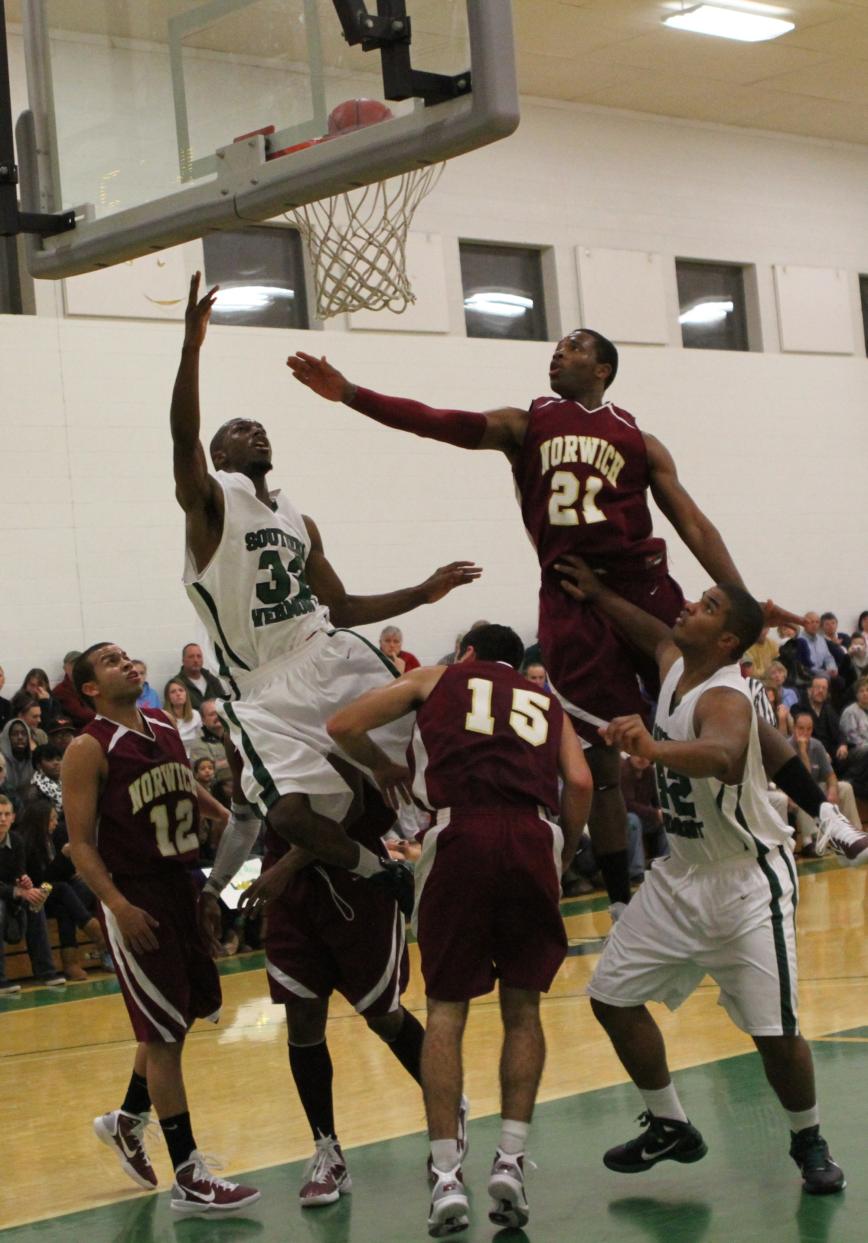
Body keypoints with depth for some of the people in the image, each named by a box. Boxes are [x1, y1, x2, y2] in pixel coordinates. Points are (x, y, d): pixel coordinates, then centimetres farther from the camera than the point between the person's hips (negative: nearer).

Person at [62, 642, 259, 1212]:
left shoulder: (166, 726, 9)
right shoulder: (89, 749, -11)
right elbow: (82, 843, -14)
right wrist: (117, 905, -25)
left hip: (179, 886, 7)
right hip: (134, 898, -7)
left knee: (181, 1016, 17)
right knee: (165, 1033, -5)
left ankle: (128, 1120, 40)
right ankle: (190, 1180, 0)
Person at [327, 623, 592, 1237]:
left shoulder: (437, 678, 23)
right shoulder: (546, 702, 28)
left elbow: (343, 726, 14)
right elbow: (579, 783, 10)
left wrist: (386, 769, 31)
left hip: (460, 834, -1)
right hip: (533, 835, 2)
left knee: (447, 1009, 7)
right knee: (522, 1007, 14)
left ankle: (447, 1175, 0)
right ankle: (510, 1160, 4)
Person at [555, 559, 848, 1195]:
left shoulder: (726, 699, -27)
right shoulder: (674, 664, -2)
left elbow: (720, 754, -51)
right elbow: (658, 633, 24)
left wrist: (653, 747, -68)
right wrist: (598, 594, 22)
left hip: (748, 879, -8)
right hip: (683, 872, 8)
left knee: (776, 1031, -11)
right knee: (613, 996, 6)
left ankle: (810, 1143, 15)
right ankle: (670, 1128, 22)